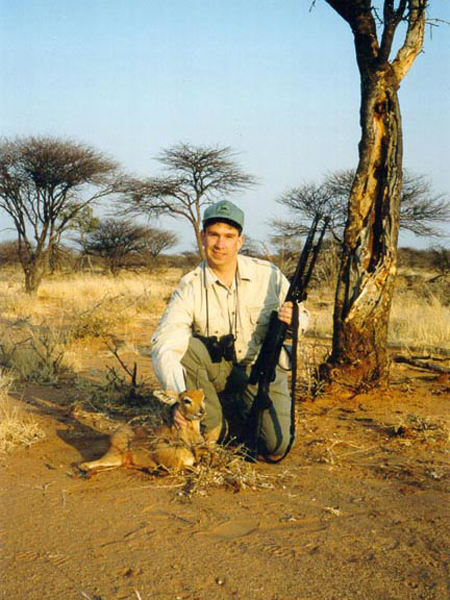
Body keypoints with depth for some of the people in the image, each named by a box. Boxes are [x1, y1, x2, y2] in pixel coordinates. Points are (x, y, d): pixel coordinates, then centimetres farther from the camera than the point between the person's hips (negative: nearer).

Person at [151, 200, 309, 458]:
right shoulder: (190, 288, -15)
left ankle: (235, 414, 16)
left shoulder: (269, 275, -11)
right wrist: (180, 396, -43)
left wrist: (292, 319, -25)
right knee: (184, 346, -31)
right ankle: (214, 425, -10)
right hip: (216, 369, 0)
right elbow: (164, 346, -26)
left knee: (276, 445, -18)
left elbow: (302, 317, 2)